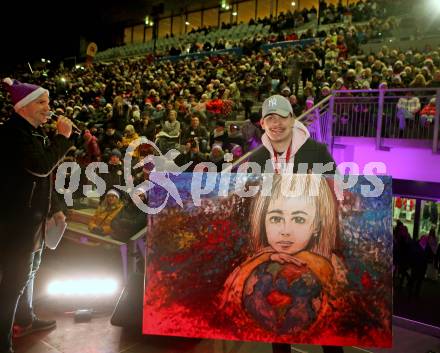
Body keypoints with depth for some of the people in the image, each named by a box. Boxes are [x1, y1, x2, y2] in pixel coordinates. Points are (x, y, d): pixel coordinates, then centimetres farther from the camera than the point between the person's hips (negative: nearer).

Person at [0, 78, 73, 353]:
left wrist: (55, 208, 19)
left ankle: (27, 319, 39)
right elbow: (42, 166, -27)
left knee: (30, 269, 21)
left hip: (33, 214, 10)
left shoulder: (34, 131, 13)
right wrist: (63, 136, -18)